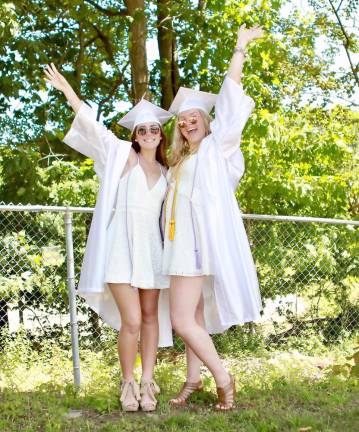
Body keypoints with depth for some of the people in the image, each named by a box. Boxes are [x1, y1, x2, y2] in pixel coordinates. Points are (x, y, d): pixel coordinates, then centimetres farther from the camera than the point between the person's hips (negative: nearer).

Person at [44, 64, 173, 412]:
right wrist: (67, 90, -11)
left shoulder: (166, 172, 16)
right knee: (131, 321, -9)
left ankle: (147, 381, 16)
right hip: (121, 248, -4)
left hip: (151, 249, 4)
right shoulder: (121, 155, 5)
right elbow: (93, 126, -4)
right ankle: (128, 382, 8)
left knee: (150, 317, 6)